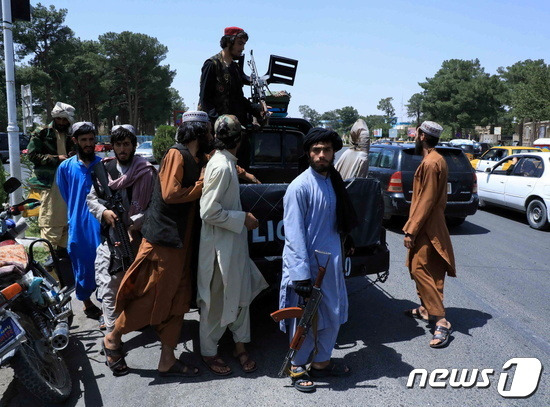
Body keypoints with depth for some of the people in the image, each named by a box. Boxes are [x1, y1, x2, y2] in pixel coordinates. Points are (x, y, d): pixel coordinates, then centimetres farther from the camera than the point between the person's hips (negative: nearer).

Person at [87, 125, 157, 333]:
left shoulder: (147, 172, -3)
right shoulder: (103, 169, 9)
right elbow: (91, 198, 15)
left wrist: (135, 225, -17)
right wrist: (104, 212, -5)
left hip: (137, 237, -3)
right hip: (109, 237, 3)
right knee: (108, 286, 1)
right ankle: (112, 331, 12)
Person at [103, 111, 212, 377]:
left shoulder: (199, 160, 14)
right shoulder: (176, 154, -11)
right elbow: (170, 193, -21)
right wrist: (203, 184, -12)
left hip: (183, 242, 9)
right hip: (163, 238, -8)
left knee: (176, 301, 10)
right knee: (149, 297, 0)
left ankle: (167, 360, 19)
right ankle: (113, 339, 23)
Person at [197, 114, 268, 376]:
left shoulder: (226, 163, 8)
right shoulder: (221, 167, -22)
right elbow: (209, 212, -25)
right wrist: (243, 219, -19)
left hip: (234, 244, 9)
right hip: (220, 247, -9)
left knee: (241, 295, 16)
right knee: (216, 302, 8)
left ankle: (240, 346, 31)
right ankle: (209, 352, 27)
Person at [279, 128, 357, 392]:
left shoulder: (334, 182, 6)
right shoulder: (300, 187, -16)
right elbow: (294, 234, -18)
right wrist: (302, 275, -21)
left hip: (331, 261, 7)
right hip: (308, 263, -7)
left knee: (333, 315, 16)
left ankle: (321, 362, 35)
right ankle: (297, 368, 27)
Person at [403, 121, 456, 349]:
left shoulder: (430, 163, -19)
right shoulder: (436, 159, 13)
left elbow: (426, 201, -22)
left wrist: (411, 230, -20)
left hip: (427, 229, -11)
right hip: (429, 226, 11)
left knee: (421, 270, -11)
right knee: (417, 268, 18)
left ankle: (441, 322, -9)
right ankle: (425, 310, 30)